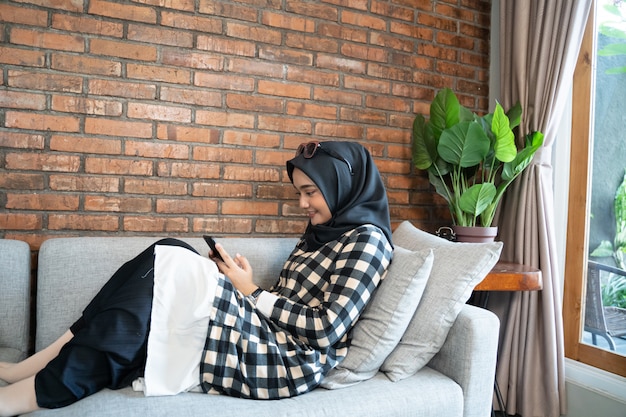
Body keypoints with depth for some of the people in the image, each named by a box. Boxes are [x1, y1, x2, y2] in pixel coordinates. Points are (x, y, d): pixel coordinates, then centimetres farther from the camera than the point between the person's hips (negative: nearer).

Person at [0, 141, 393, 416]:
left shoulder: (367, 239, -4)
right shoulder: (317, 235, 20)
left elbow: (326, 330, -14)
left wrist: (252, 291, -9)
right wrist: (234, 280, -1)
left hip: (287, 361, -8)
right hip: (264, 333, 8)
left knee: (173, 265, -19)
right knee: (172, 255, -5)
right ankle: (34, 367, -4)